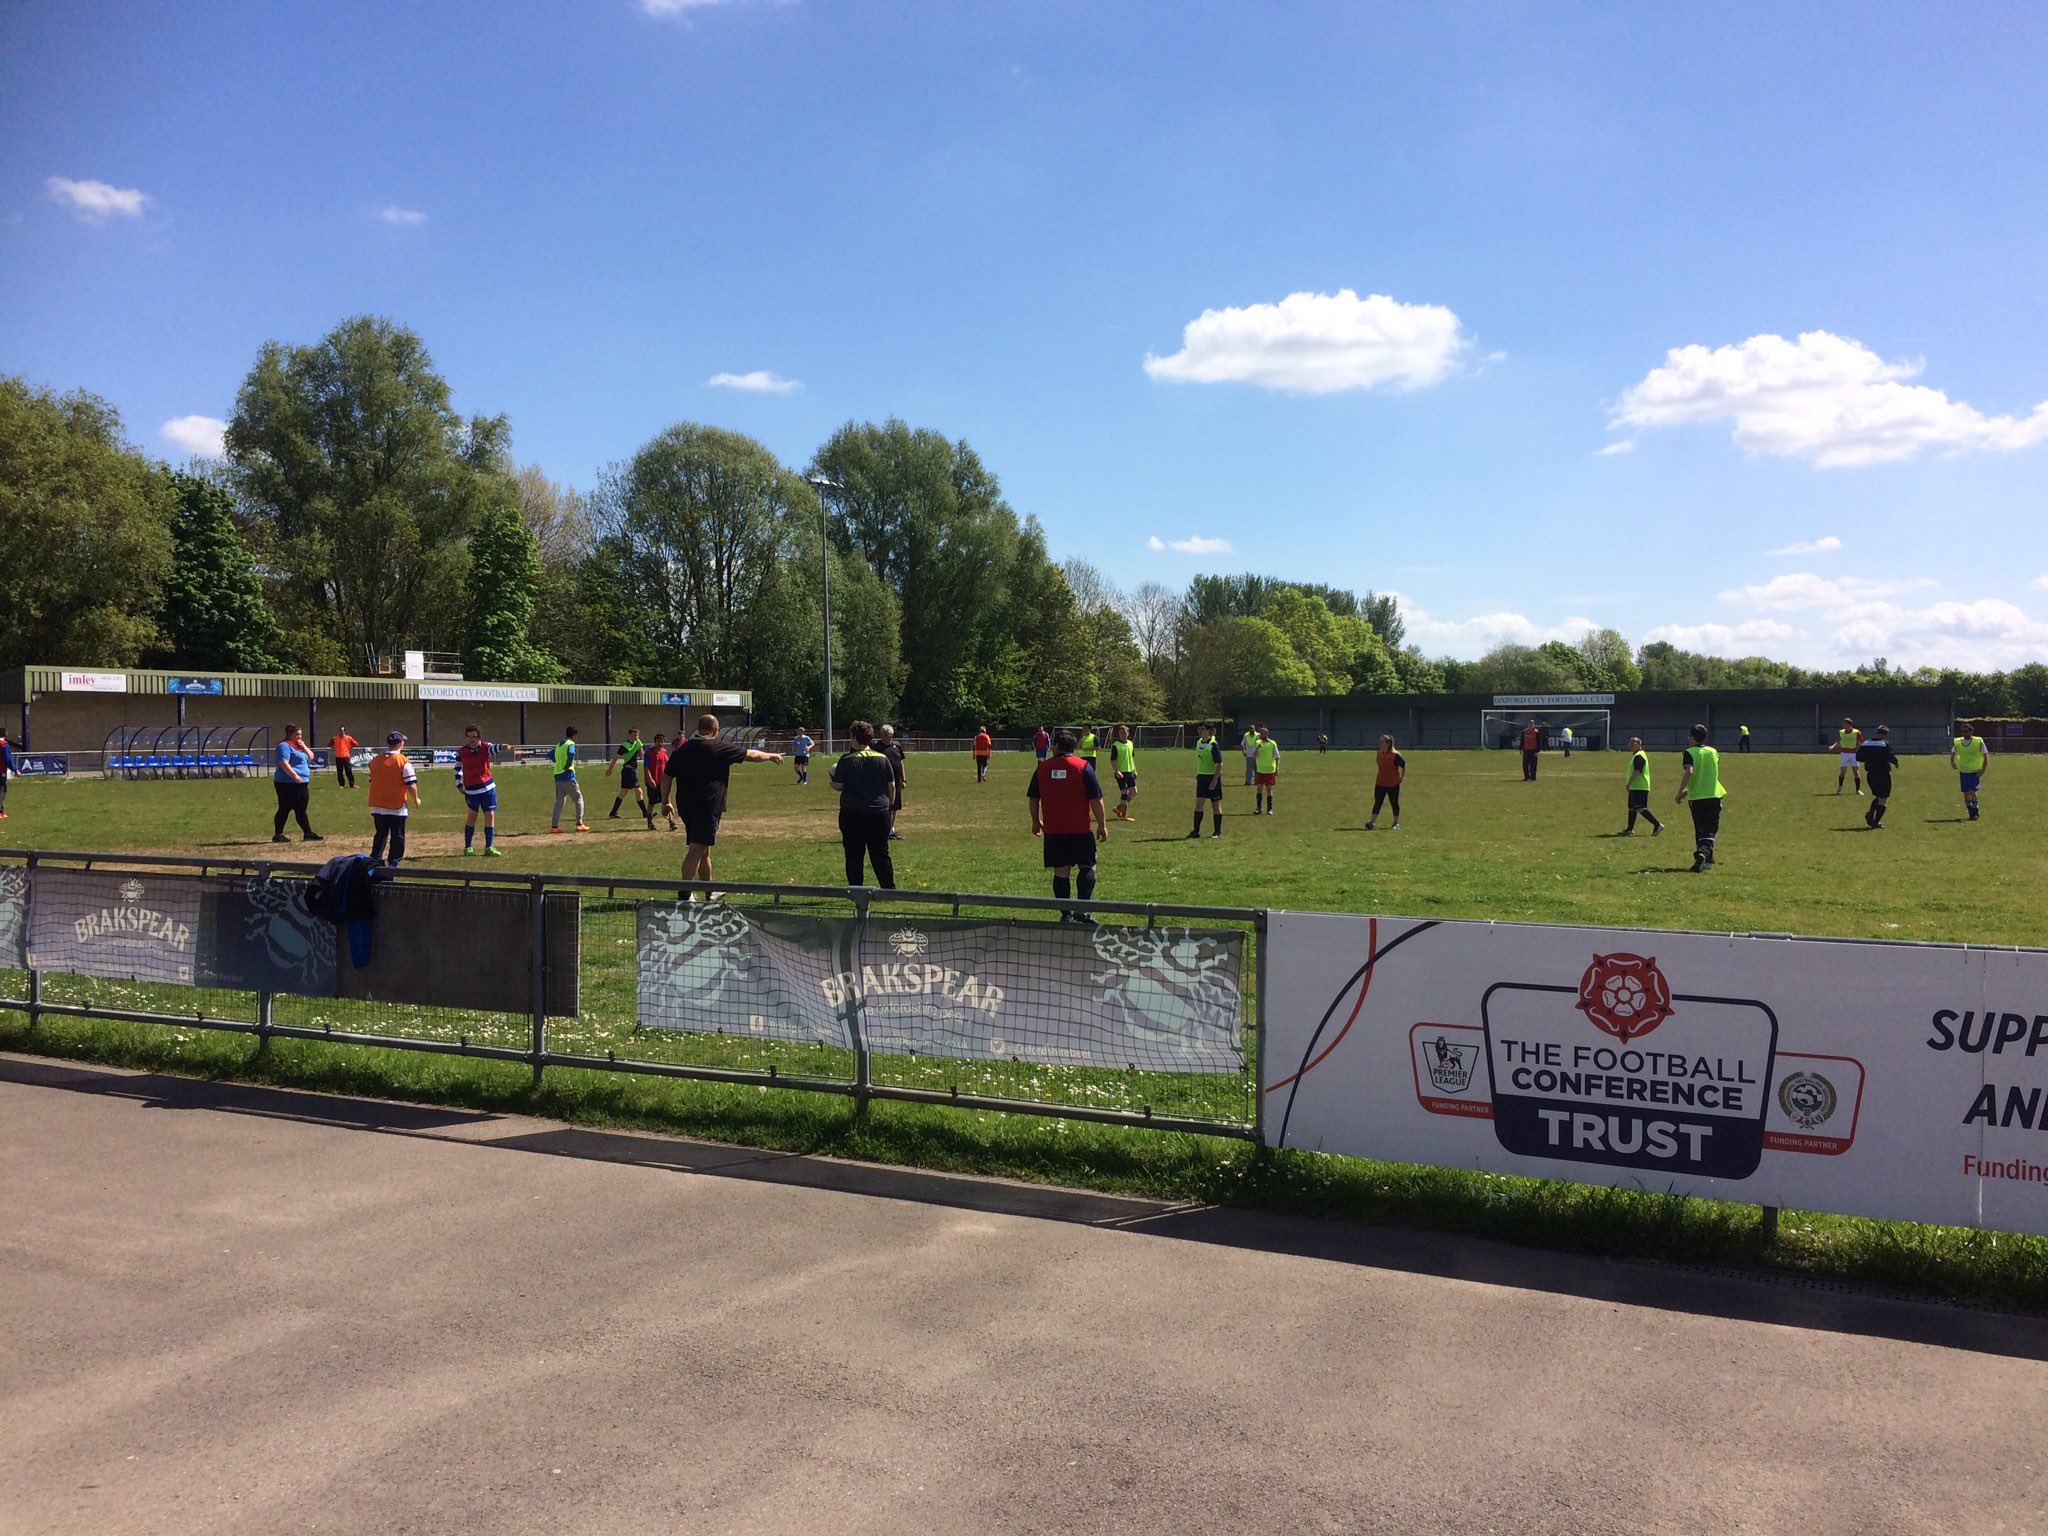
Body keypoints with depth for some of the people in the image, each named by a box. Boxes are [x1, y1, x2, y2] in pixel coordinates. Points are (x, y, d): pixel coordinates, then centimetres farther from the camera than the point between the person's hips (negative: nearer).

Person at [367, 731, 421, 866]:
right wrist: (416, 799, 1)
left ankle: (374, 859, 17)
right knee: (397, 836, 6)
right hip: (396, 806, -5)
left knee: (381, 835, 18)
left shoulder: (375, 760, 4)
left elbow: (372, 781, 13)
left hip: (377, 806, 5)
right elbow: (411, 785, -15)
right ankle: (393, 862, 6)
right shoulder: (404, 761, -14)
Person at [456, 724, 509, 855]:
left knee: (490, 816, -1)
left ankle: (489, 848, 8)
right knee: (472, 816, 6)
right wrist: (459, 785, 5)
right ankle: (468, 847, 17)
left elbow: (494, 747, -27)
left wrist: (502, 747, -49)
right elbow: (457, 769, 11)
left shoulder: (485, 747, -5)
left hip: (488, 787, 1)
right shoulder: (461, 752, -2)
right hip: (470, 790, -1)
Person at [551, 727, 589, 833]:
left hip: (557, 775, 7)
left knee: (559, 801, 9)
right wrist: (568, 765, -15)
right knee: (578, 798, 5)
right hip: (568, 776, -7)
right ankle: (579, 824, 1)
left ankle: (554, 825, 3)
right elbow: (571, 754, -27)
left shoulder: (559, 745, 17)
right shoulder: (570, 744, -7)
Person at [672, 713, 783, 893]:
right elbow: (751, 755, 5)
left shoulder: (681, 750, 11)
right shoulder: (720, 748, -5)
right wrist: (771, 756, 21)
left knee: (703, 850, 18)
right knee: (697, 850, -11)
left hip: (685, 806, 7)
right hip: (708, 807, -7)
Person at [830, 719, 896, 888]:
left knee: (854, 855, 6)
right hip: (879, 812, 3)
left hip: (852, 814, -2)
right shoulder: (882, 759, 0)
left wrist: (832, 783, 15)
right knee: (881, 854, 10)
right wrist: (888, 804, 18)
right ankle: (889, 889, 11)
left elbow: (838, 785, -7)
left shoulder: (846, 759, -8)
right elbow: (891, 786, 3)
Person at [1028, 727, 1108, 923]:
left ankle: (1066, 914, 6)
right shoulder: (1083, 767, -6)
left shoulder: (1042, 768, 3)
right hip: (1080, 831, -2)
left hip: (1053, 831, 2)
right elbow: (1096, 800, -7)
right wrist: (1102, 825, 2)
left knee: (1061, 872, 6)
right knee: (1088, 868, 9)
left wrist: (1036, 822, 24)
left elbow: (1033, 799, 10)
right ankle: (1082, 909, -4)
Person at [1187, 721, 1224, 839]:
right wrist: (1197, 774, 19)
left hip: (1213, 777, -7)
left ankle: (1217, 832, 12)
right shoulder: (1198, 742, 6)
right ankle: (1196, 831, 5)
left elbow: (1219, 764, -17)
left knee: (1216, 804, 3)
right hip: (1202, 776, 7)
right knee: (1198, 803, 2)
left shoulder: (1214, 745, -16)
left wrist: (1215, 780, -21)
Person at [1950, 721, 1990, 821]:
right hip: (1963, 771, 4)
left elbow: (1985, 756, -2)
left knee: (1972, 792, -15)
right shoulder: (1957, 742, 2)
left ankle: (1975, 813, -3)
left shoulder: (1979, 742, -7)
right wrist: (1952, 762, -3)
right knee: (1966, 794, 4)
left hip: (1975, 771, -4)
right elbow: (1953, 753, 17)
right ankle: (1972, 813, 20)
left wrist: (1983, 770, -10)